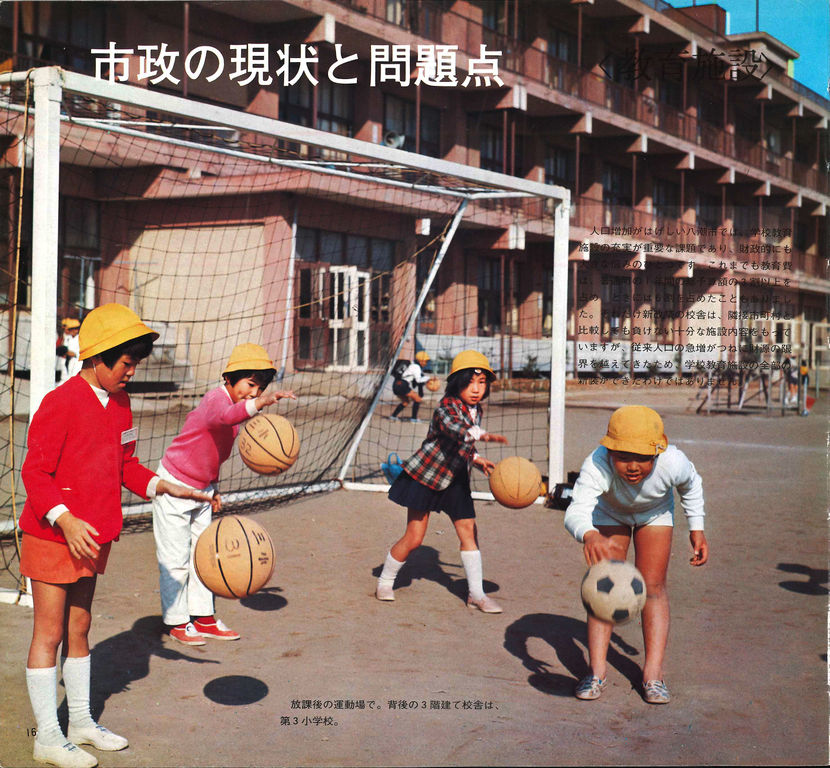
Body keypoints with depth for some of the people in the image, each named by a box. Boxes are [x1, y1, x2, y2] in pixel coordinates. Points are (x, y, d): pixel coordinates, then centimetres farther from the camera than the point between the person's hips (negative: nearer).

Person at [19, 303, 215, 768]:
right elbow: (35, 472, -18)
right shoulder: (60, 403, -18)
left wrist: (161, 486, 2)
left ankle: (82, 723, 29)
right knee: (50, 633, 1)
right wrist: (64, 520, -29)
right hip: (53, 537, -8)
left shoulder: (120, 403, 7)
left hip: (91, 538, 8)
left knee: (79, 628, 17)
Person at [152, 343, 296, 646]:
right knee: (175, 559, 2)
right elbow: (223, 417, -54)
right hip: (174, 486, -9)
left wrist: (214, 488, 17)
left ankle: (202, 617, 23)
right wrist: (258, 404, -70)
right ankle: (176, 621, 15)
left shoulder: (233, 404, 3)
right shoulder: (216, 399, -25)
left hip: (201, 489, 9)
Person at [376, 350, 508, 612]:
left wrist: (477, 459, 5)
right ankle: (385, 581, 20)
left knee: (468, 530, 0)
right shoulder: (446, 407, -22)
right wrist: (481, 435, -63)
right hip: (426, 474, -7)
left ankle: (477, 593, 9)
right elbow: (454, 429, -47)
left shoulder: (476, 410, 4)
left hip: (455, 478, 7)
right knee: (414, 537, -2)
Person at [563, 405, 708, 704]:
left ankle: (653, 672, -1)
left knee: (653, 586, -7)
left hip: (655, 512, 1)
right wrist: (589, 535, -81)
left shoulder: (672, 462, -38)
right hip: (610, 512, -1)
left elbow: (691, 484, -12)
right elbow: (576, 510, -60)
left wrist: (696, 528, -8)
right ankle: (597, 671, -1)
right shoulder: (597, 465, -45)